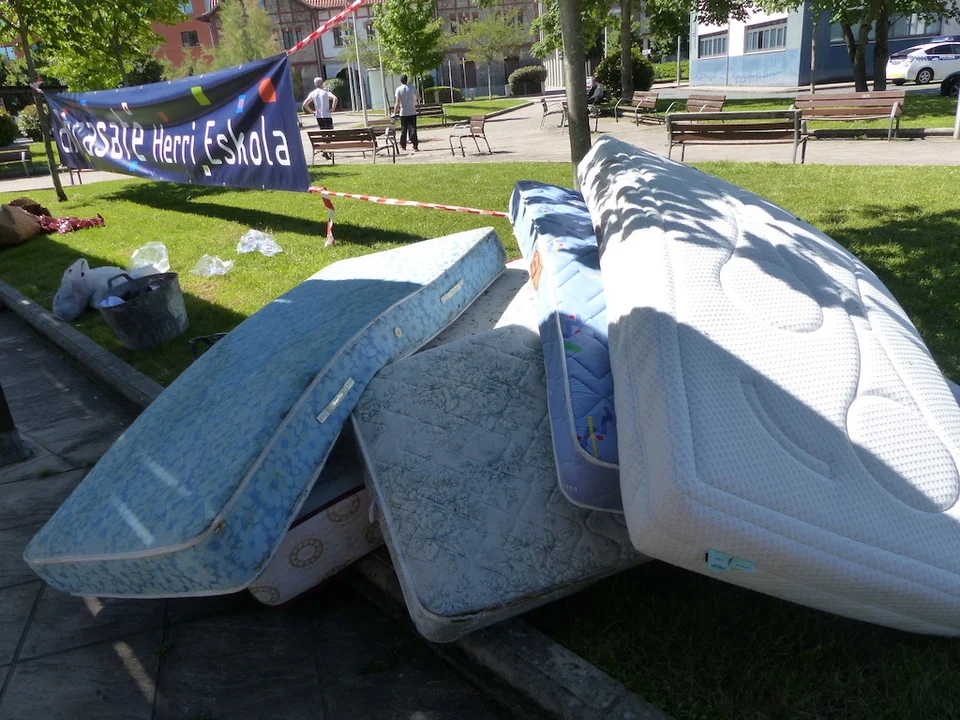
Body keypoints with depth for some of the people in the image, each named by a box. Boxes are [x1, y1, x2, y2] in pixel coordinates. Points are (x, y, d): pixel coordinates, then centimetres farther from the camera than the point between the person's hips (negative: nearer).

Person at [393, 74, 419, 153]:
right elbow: (418, 98, 11)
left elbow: (397, 103, -11)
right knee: (413, 129, -2)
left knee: (403, 130, 12)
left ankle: (403, 146, 22)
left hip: (403, 113, 0)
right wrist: (416, 101, 33)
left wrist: (394, 113, -4)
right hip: (412, 112, 0)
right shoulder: (412, 88, 0)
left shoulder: (399, 89, -5)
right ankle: (415, 146, -10)